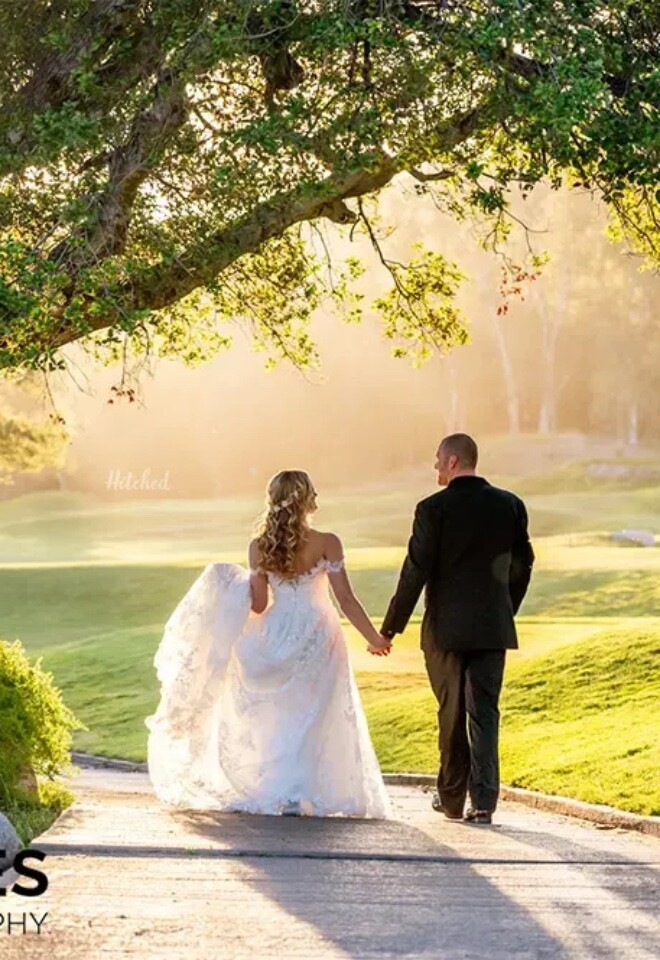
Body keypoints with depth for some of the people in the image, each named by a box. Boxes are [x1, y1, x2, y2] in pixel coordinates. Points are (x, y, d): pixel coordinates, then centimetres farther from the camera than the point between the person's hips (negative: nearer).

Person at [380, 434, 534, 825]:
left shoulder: (433, 509, -9)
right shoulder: (510, 505, 3)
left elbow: (415, 573, -10)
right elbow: (522, 566, 9)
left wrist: (391, 627, -4)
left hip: (446, 627, -3)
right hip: (493, 627, 3)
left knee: (452, 713, 9)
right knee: (485, 712, 5)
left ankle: (452, 798, 17)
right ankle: (484, 801, -4)